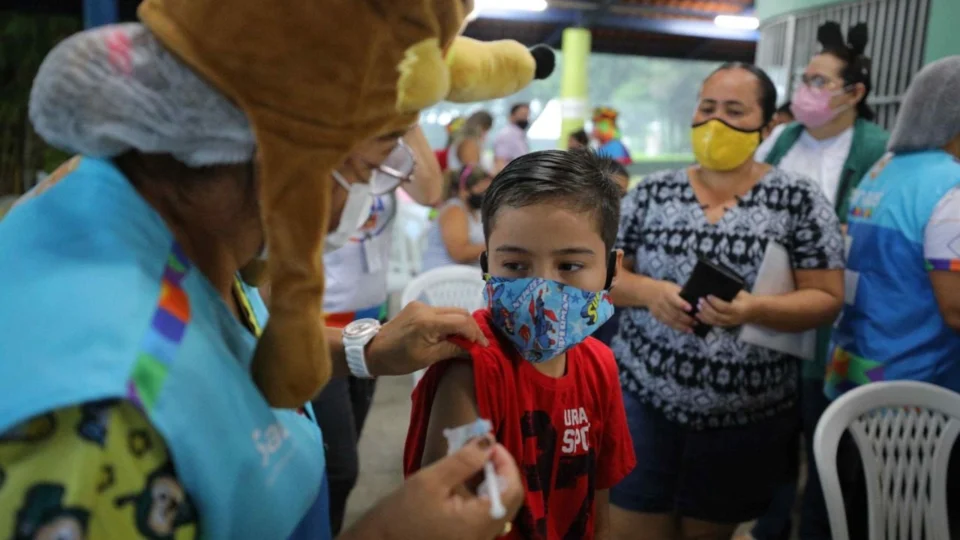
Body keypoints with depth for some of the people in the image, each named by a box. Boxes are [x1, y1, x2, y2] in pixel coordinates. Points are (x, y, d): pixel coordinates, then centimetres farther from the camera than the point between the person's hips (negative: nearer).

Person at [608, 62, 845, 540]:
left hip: (745, 415, -1)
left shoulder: (799, 200, -4)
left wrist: (755, 309, -23)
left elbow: (827, 299, -5)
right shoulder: (652, 193, 1)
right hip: (643, 397, 1)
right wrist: (649, 291, -17)